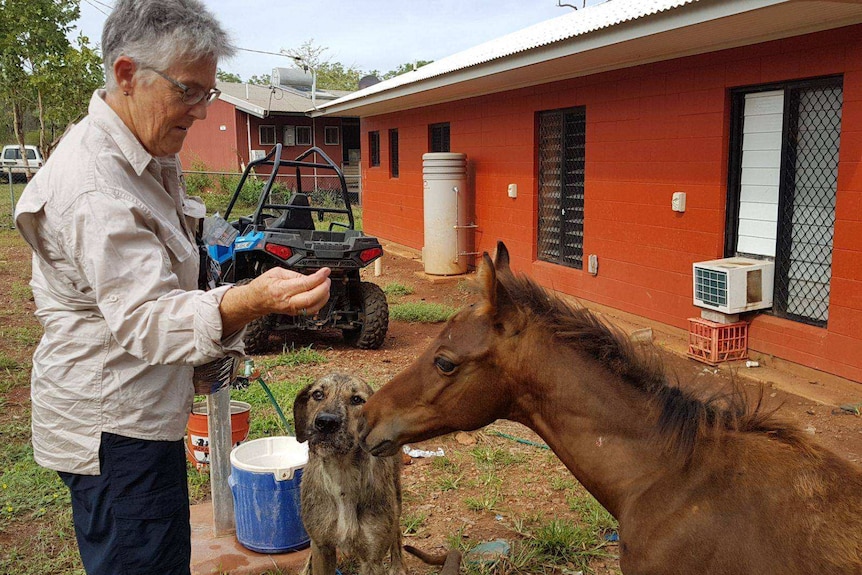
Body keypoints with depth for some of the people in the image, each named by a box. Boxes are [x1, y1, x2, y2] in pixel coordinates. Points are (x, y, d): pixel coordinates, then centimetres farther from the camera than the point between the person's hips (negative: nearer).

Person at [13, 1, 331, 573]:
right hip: (114, 429, -10)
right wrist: (253, 300, -51)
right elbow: (143, 319, -36)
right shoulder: (93, 187, -26)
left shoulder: (143, 159, 8)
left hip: (142, 413, 10)